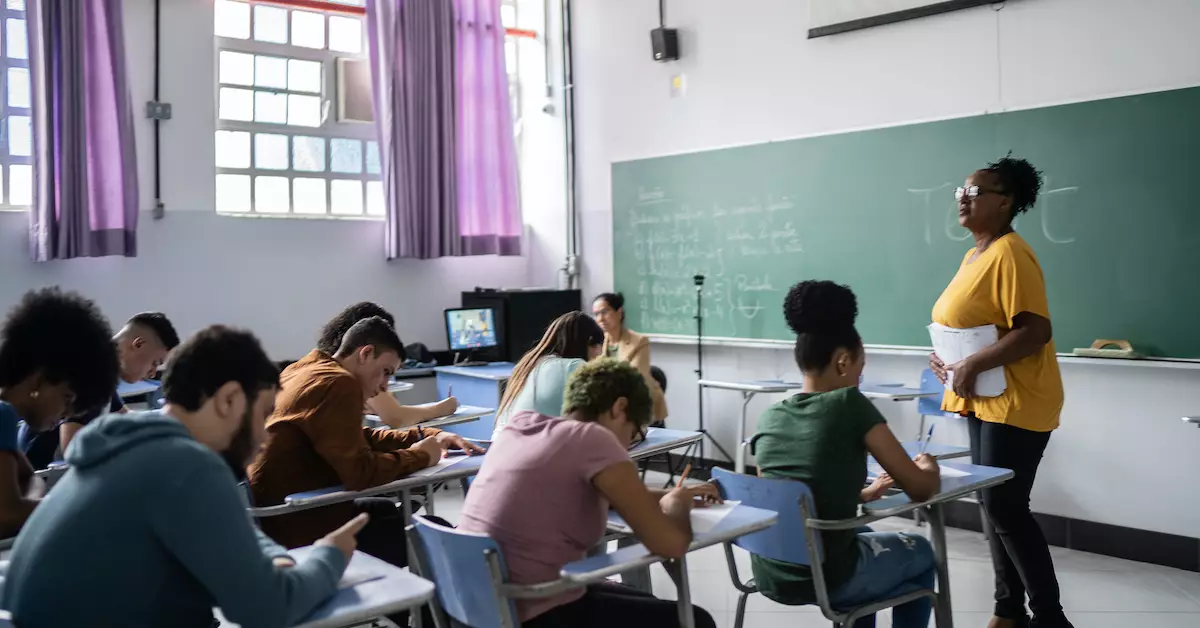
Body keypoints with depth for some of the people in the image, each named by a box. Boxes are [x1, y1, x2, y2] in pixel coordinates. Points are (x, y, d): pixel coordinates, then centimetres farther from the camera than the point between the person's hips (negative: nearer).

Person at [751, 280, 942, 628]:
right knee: (920, 552, 26)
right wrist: (929, 467, 14)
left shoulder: (770, 417, 3)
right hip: (823, 579, -6)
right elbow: (920, 489, -7)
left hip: (769, 576, 6)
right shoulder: (850, 405, -13)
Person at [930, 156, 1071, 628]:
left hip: (1014, 401, -9)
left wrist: (973, 366, -24)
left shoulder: (1009, 254, -17)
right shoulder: (975, 253, 12)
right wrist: (946, 358, 7)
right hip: (982, 399, 9)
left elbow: (1035, 331, -24)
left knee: (1005, 507, -8)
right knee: (993, 504, 13)